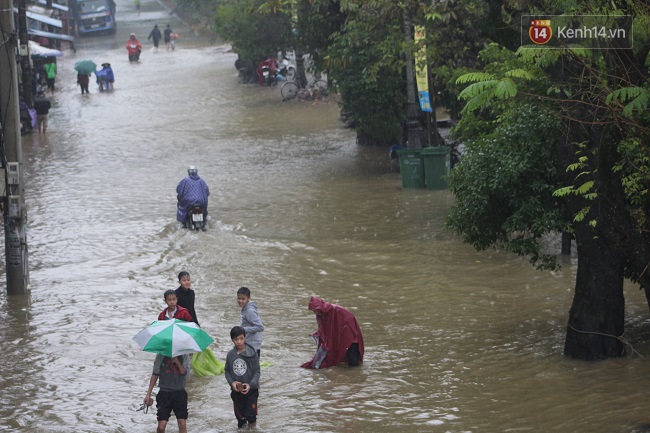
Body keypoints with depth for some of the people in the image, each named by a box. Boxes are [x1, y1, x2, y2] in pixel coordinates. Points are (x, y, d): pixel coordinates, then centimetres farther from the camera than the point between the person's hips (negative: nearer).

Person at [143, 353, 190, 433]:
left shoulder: (184, 356, 4)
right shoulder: (161, 356, 2)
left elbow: (184, 373, -7)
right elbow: (155, 375, 6)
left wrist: (177, 362, -19)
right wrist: (148, 394, 4)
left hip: (180, 393, 0)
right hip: (164, 393, 0)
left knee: (182, 424, -10)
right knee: (161, 426, -7)